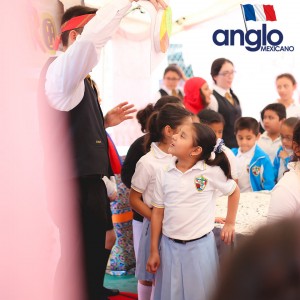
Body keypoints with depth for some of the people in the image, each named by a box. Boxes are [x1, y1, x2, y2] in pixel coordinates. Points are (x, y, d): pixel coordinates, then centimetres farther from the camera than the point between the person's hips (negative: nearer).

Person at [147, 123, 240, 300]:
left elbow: (234, 191, 8)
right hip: (169, 246, 3)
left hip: (200, 246, -3)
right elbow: (158, 212, 4)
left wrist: (230, 224, 7)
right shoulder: (164, 174, -2)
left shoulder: (212, 171, -10)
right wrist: (154, 251, 4)